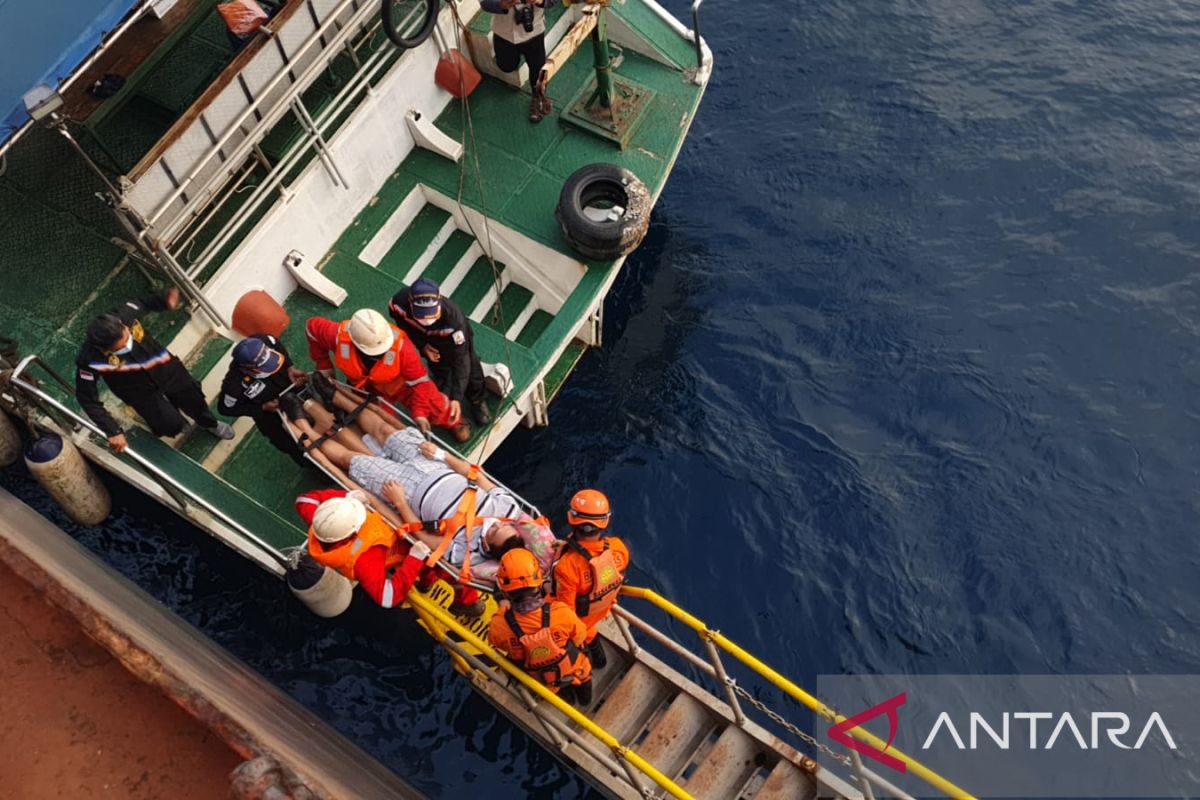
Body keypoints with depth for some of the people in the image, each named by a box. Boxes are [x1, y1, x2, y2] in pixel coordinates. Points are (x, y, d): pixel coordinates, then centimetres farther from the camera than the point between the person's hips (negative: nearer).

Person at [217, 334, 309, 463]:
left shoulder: (262, 341, -36)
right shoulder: (235, 385, -43)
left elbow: (277, 344, -10)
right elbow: (226, 408, -21)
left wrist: (290, 368, -23)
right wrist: (262, 408, -24)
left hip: (290, 386, 4)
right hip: (270, 413, -4)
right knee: (291, 446, 16)